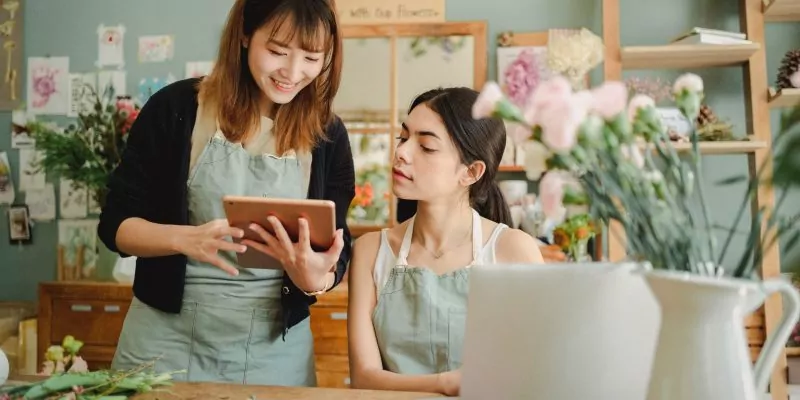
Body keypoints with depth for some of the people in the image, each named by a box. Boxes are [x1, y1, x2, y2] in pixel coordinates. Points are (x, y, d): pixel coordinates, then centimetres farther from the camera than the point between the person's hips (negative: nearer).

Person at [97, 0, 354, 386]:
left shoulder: (327, 135, -3)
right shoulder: (176, 107, -8)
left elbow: (335, 252, 0)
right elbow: (115, 223, -4)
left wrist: (316, 279, -23)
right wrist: (185, 238, -24)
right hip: (167, 337, -1)